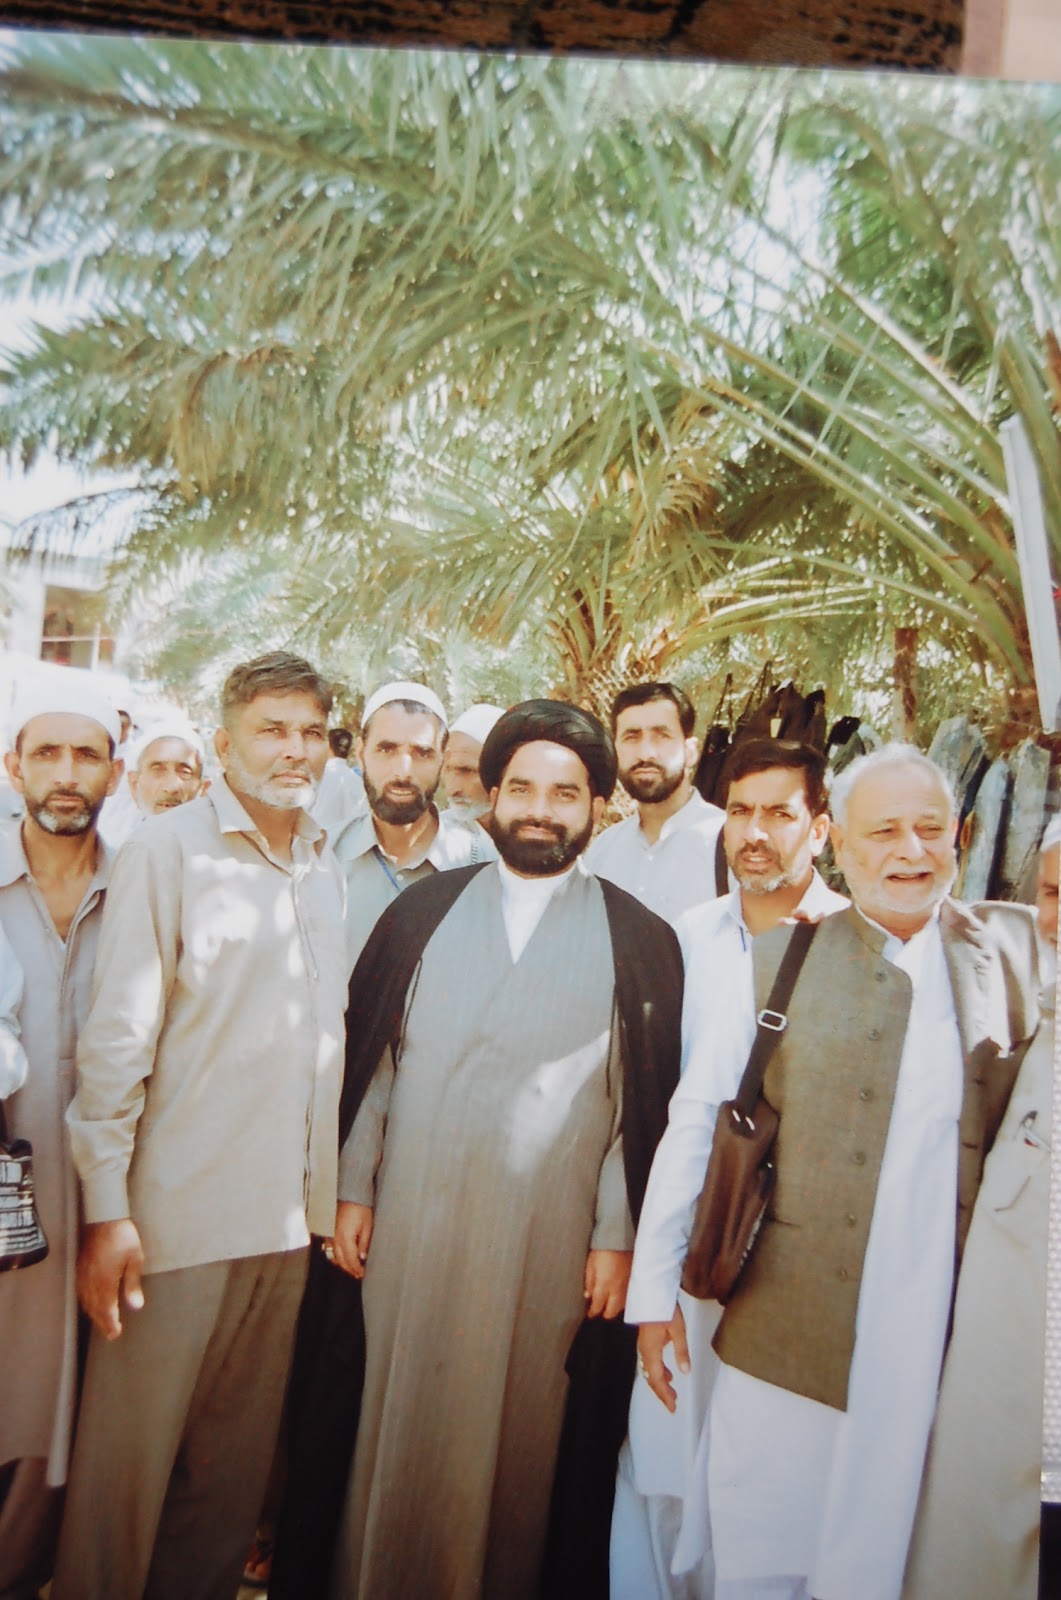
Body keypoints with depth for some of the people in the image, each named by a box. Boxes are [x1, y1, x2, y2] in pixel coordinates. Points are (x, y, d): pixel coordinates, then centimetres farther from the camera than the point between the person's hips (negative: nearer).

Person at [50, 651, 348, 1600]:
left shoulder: (327, 869, 10)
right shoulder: (169, 848, -7)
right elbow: (115, 1037, -9)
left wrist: (339, 1189, 10)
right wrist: (106, 1209, -12)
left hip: (289, 1215, 5)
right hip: (181, 1213, -5)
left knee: (236, 1460, 17)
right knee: (129, 1459, 7)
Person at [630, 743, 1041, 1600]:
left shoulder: (1016, 949, 3)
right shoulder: (781, 960, 0)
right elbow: (690, 1118, 1)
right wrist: (654, 1291, -1)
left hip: (942, 1348, 1)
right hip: (780, 1339, 0)